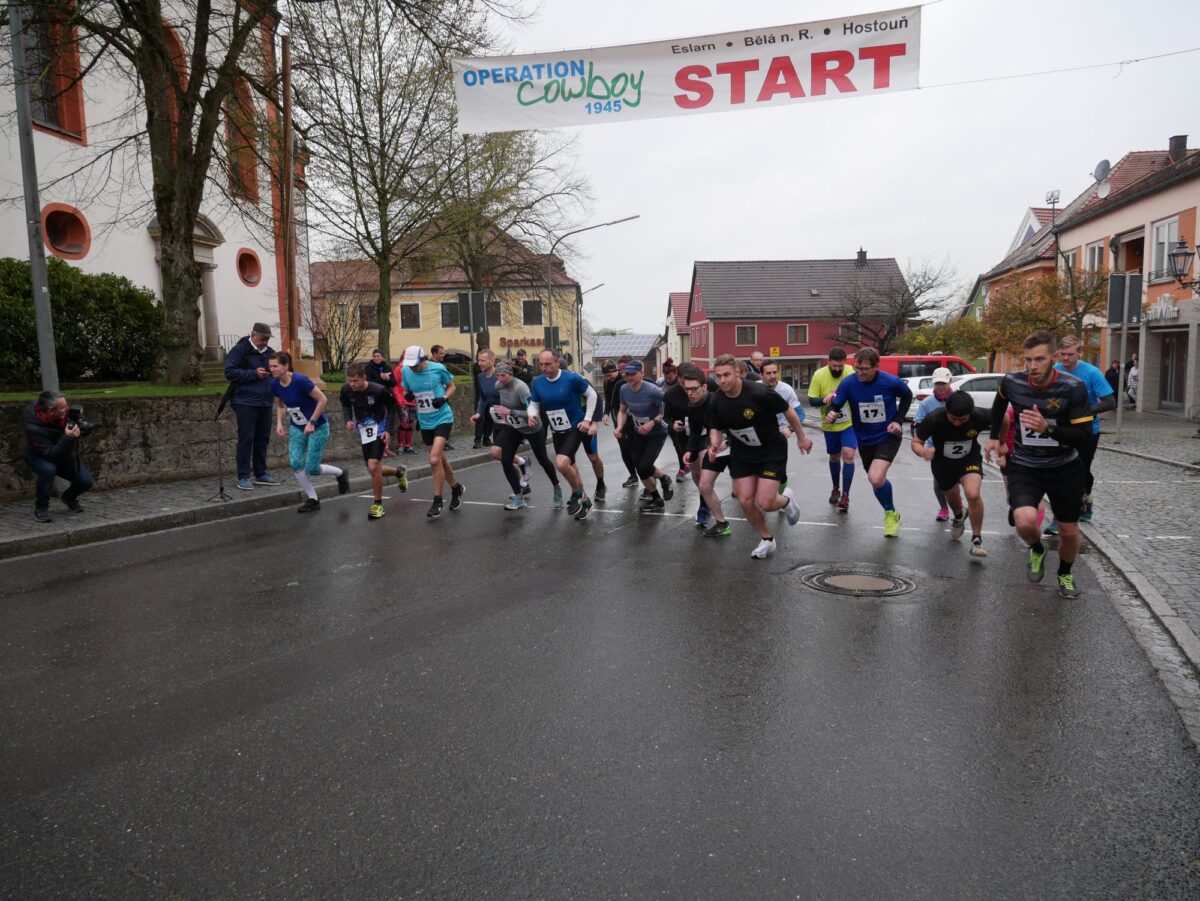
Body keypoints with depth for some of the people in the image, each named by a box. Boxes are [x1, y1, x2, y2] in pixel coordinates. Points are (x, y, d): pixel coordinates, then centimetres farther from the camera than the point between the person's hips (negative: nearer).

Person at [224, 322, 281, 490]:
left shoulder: (269, 352, 13)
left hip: (265, 402, 6)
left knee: (263, 439, 10)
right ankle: (243, 477, -1)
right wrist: (254, 374, -18)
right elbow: (229, 372, -12)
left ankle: (260, 473, 20)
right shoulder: (240, 350, -7)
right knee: (246, 439, -6)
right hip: (246, 403, -6)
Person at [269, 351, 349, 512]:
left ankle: (340, 473, 23)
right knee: (296, 464, -9)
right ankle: (313, 500, 7)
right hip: (297, 428, 6)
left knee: (311, 468, -7)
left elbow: (322, 399, -20)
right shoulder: (275, 384, -5)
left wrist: (311, 423, -20)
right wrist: (279, 423, -2)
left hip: (317, 428, -6)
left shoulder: (300, 380, -25)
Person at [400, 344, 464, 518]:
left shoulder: (438, 368, -14)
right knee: (440, 459, 14)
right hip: (425, 422, 5)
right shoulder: (406, 371, -5)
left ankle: (437, 501, -3)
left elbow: (451, 386, 1)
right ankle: (456, 488, 38)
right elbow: (406, 391, 10)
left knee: (434, 460, -17)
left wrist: (444, 398, -18)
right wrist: (407, 395, -13)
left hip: (442, 418, -5)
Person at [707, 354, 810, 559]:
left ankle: (786, 500, 28)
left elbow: (788, 411, -13)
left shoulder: (759, 393, -28)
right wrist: (715, 443, -18)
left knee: (764, 503, -11)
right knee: (745, 501, -1)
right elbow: (715, 427, 4)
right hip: (742, 453, 4)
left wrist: (801, 438, -1)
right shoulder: (717, 401, -14)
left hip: (772, 451, -4)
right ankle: (766, 539, 25)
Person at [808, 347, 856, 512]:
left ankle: (845, 495, -6)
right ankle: (836, 489, 39)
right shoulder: (819, 375, -13)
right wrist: (824, 399, -28)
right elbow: (811, 400, -10)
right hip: (830, 425, 2)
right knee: (834, 457, 17)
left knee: (848, 455, -15)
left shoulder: (852, 373, -15)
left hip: (850, 423, -2)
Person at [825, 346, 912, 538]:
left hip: (888, 436, -3)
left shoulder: (891, 382, -19)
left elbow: (907, 396, 2)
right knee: (877, 481, 17)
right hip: (864, 439, 3)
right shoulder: (848, 383, -18)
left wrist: (898, 420, -8)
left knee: (876, 478, -24)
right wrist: (831, 414, -39)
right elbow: (836, 405, -15)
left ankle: (891, 513, 5)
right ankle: (891, 514, 46)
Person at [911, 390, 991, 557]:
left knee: (973, 494, -27)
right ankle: (959, 516, 61)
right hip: (942, 463, 1)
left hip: (969, 459, -1)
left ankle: (977, 540, -9)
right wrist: (924, 452, -43)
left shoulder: (979, 416, -29)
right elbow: (916, 442, -22)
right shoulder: (933, 419, -32)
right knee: (952, 498, 22)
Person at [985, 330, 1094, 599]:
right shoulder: (1011, 382, -11)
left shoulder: (1074, 387, -18)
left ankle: (1065, 574, 44)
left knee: (1069, 532, 11)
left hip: (1064, 468, 0)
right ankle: (1037, 550, 14)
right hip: (1024, 466, 0)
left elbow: (1082, 435, -18)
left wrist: (1047, 428, -34)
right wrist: (994, 437, 17)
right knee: (1025, 521, -24)